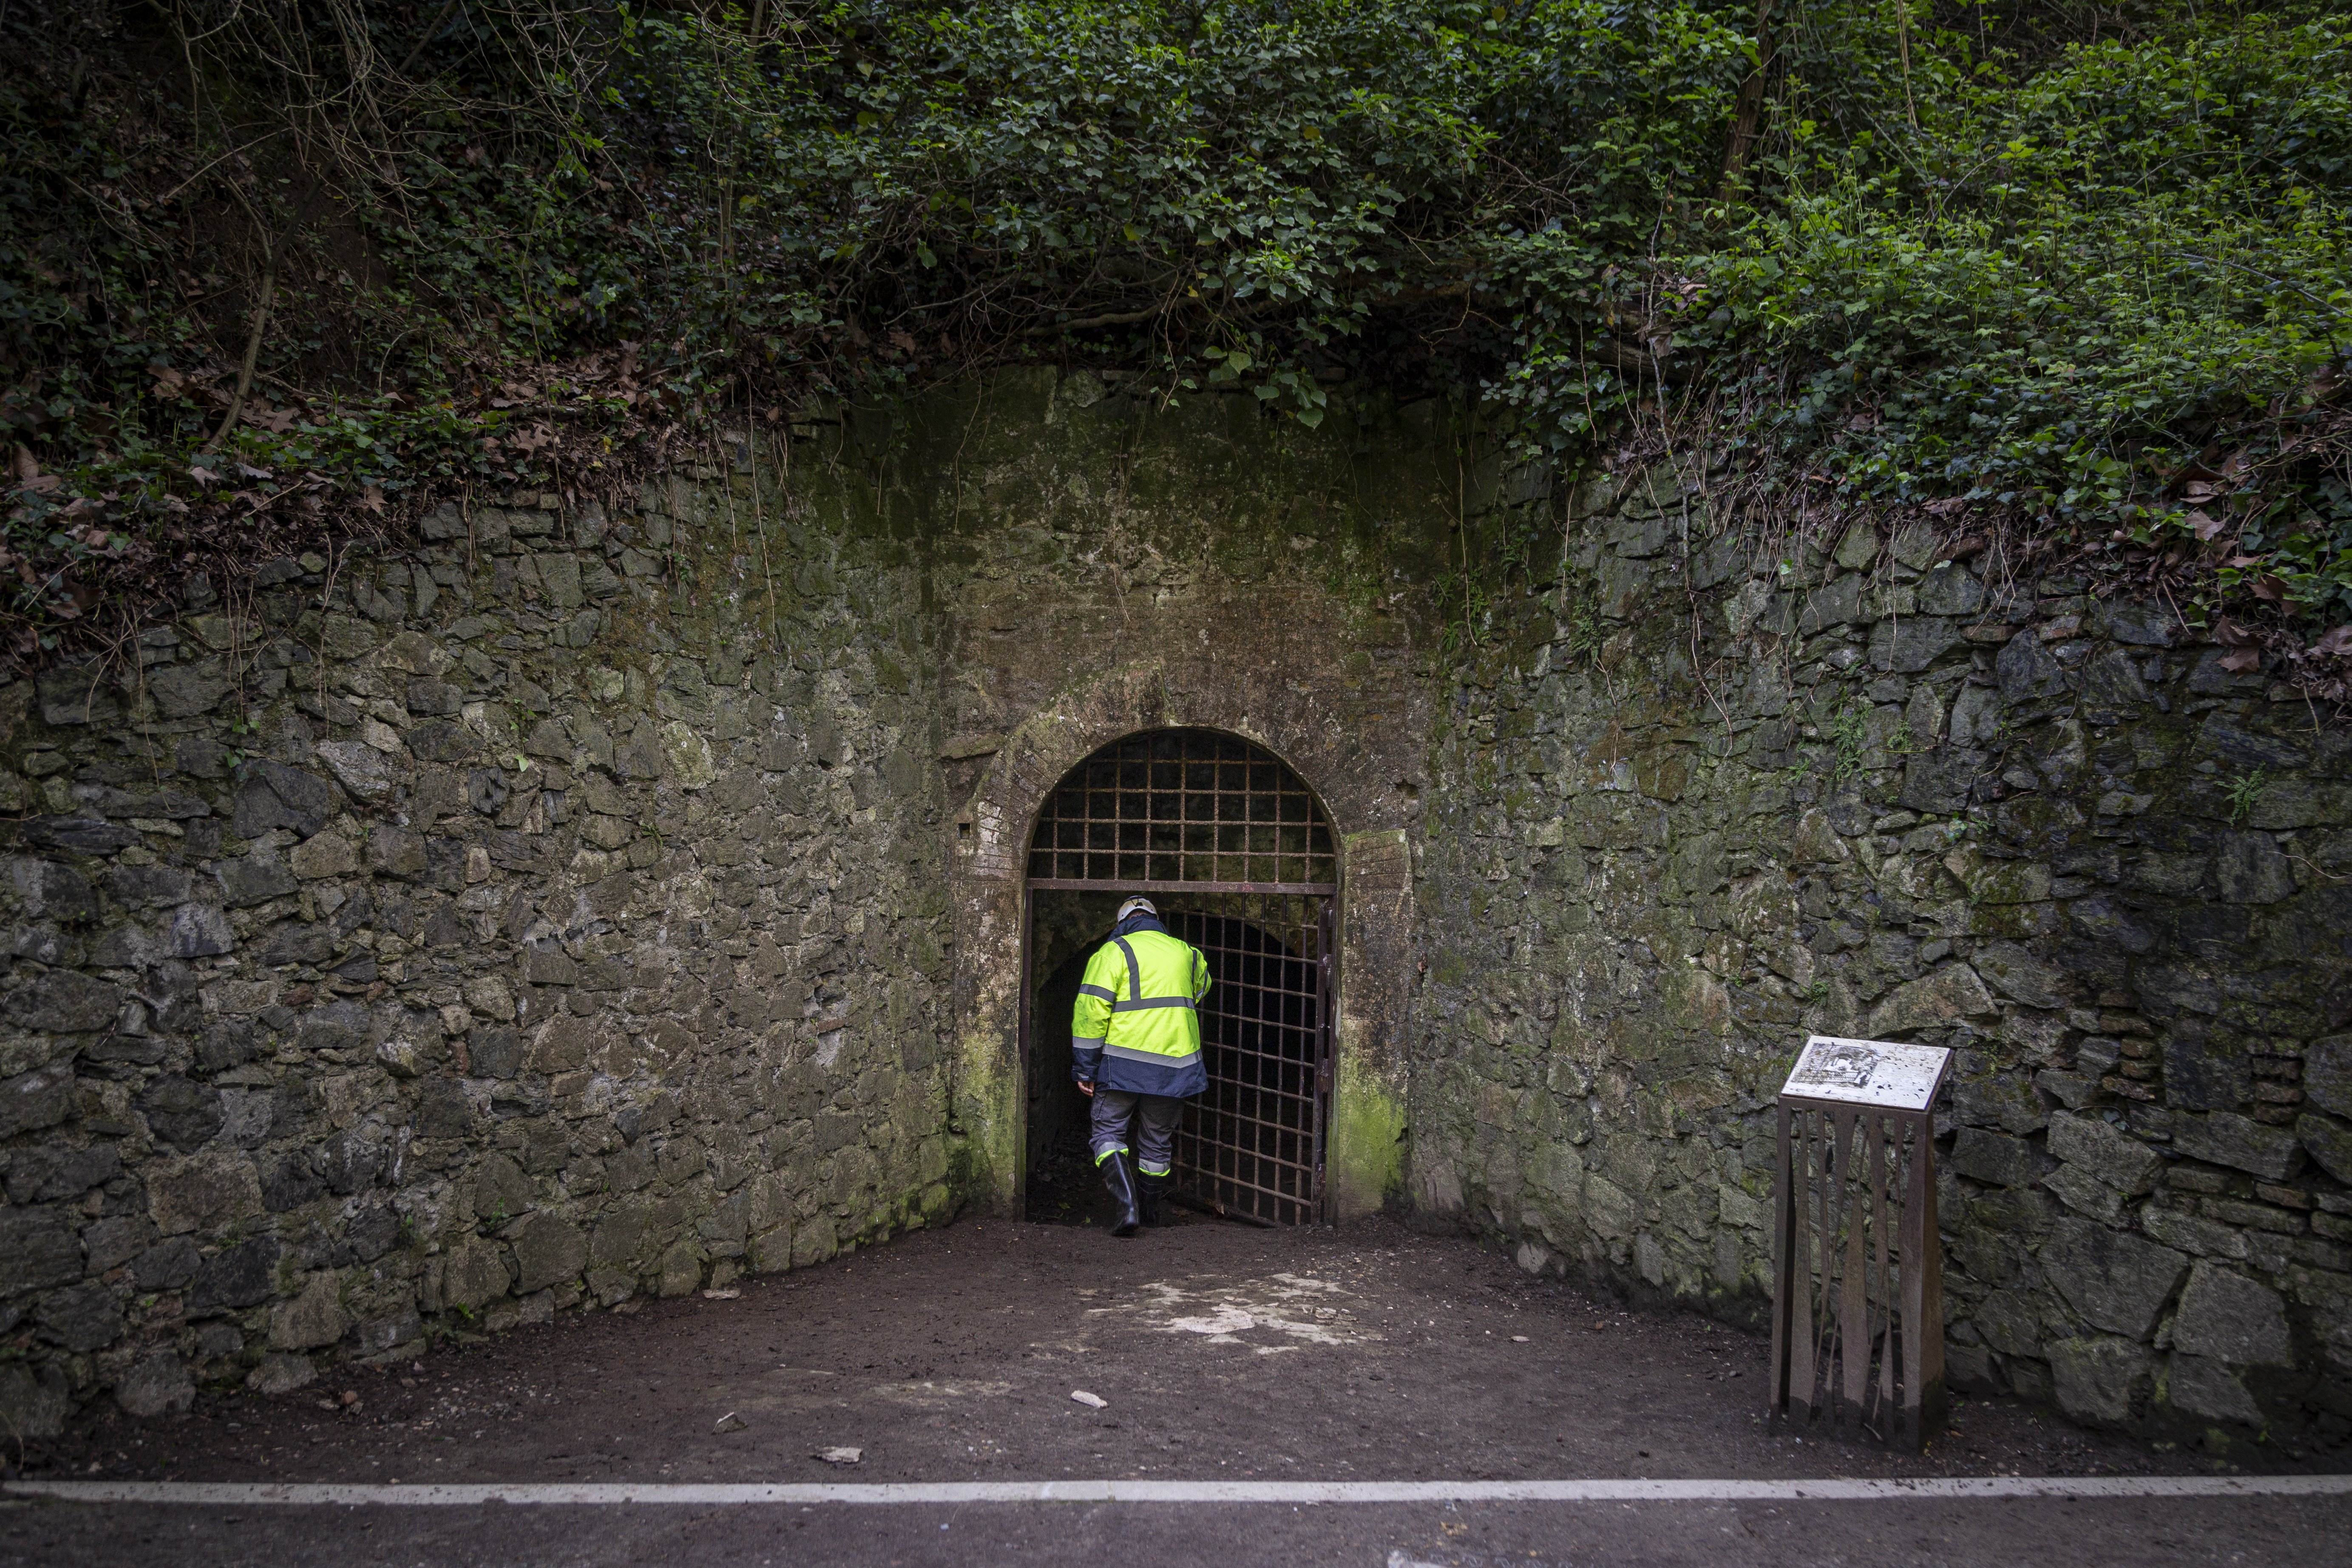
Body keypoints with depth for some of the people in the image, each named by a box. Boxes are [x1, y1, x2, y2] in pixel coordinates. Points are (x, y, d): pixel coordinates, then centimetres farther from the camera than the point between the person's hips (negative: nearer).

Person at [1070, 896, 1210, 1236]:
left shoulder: (1114, 952, -3)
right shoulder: (1187, 953, 13)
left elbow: (1091, 1011, -10)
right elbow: (1200, 991, 33)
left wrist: (1085, 1068, -6)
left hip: (1124, 1062, -4)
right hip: (1175, 1063, 4)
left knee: (1109, 1131, 7)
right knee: (1158, 1140, 17)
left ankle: (1126, 1203, -12)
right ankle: (1150, 1211, 29)